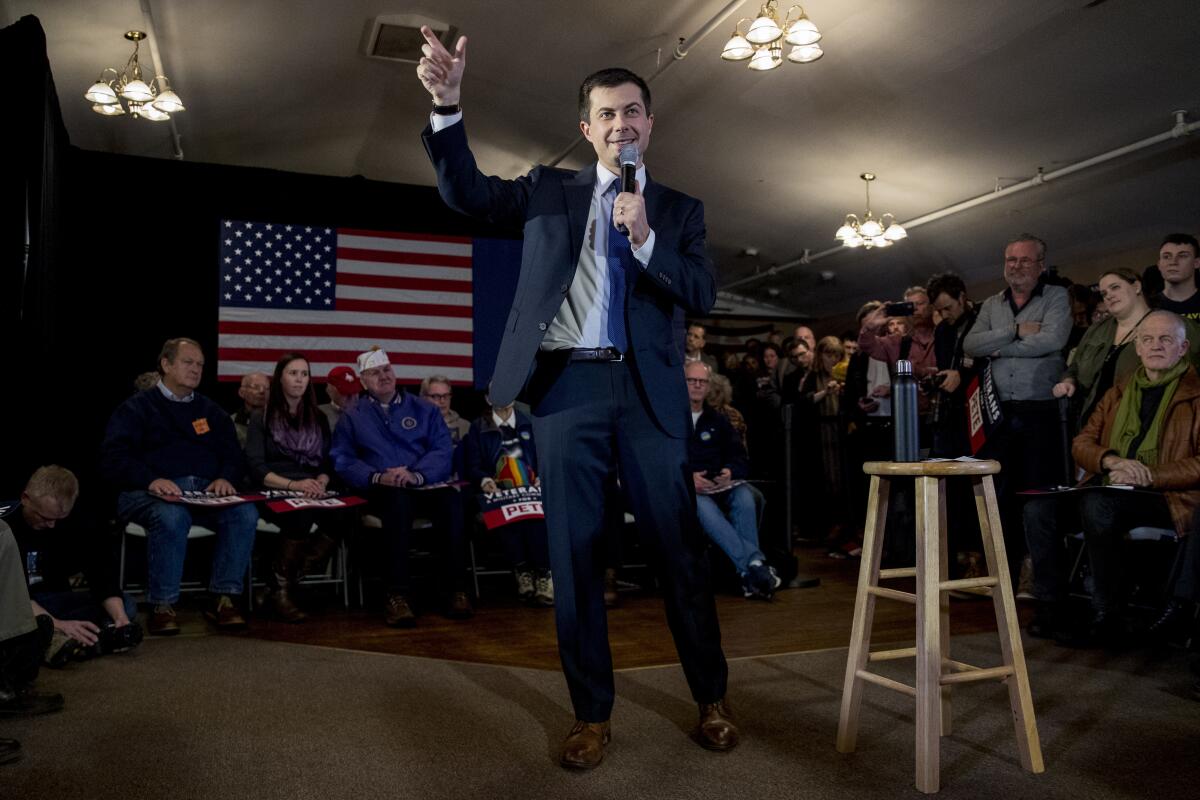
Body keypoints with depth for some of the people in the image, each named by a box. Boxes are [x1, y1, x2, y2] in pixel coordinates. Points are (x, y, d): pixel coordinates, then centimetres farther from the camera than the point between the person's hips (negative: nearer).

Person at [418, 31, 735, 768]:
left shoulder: (679, 209, 12)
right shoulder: (550, 189, 13)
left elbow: (703, 296, 1)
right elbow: (467, 192, -1)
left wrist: (646, 241, -14)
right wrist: (448, 104, -16)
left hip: (647, 389, 0)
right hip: (567, 385, 0)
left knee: (681, 547, 4)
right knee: (574, 552, 4)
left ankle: (712, 699, 21)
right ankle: (592, 713, 16)